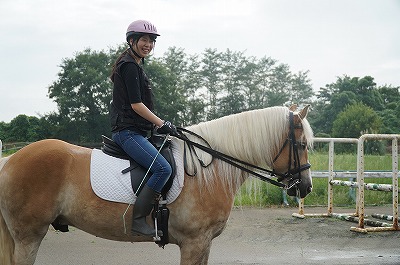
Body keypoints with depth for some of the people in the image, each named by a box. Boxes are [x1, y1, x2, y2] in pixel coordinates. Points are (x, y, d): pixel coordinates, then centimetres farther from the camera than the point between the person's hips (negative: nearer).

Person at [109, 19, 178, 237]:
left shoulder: (134, 66, 22)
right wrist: (162, 124, -13)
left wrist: (160, 124, 19)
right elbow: (136, 104, -16)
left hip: (135, 132, 11)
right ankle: (138, 219, -24)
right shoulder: (130, 66, -10)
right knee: (163, 168, -24)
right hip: (128, 131, -11)